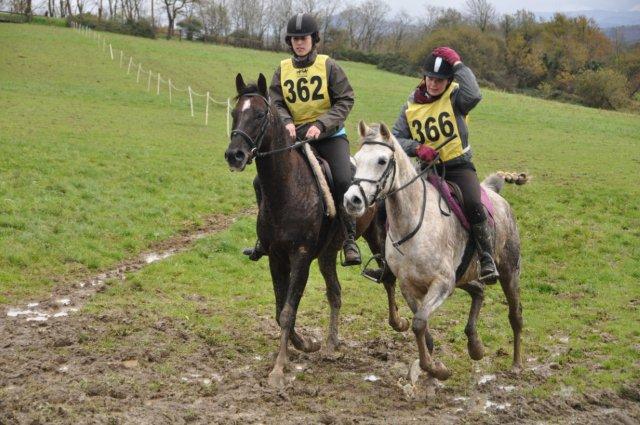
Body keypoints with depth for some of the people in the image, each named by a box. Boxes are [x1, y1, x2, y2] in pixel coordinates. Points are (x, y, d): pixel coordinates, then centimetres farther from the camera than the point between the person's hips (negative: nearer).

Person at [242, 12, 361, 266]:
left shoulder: (328, 66, -4)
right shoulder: (282, 70, 5)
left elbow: (345, 100, -7)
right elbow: (276, 103, 2)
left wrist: (321, 125, -19)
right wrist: (286, 122, -20)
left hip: (329, 136, -3)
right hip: (294, 137, 4)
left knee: (344, 181, -27)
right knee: (262, 182, -5)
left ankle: (349, 240, -14)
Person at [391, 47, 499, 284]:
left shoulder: (455, 97, -3)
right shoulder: (411, 107, 7)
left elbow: (474, 95, -27)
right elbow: (396, 137, 6)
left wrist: (458, 64, -20)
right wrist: (417, 148, -14)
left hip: (458, 165, -4)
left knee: (472, 205, -30)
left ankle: (487, 259, -17)